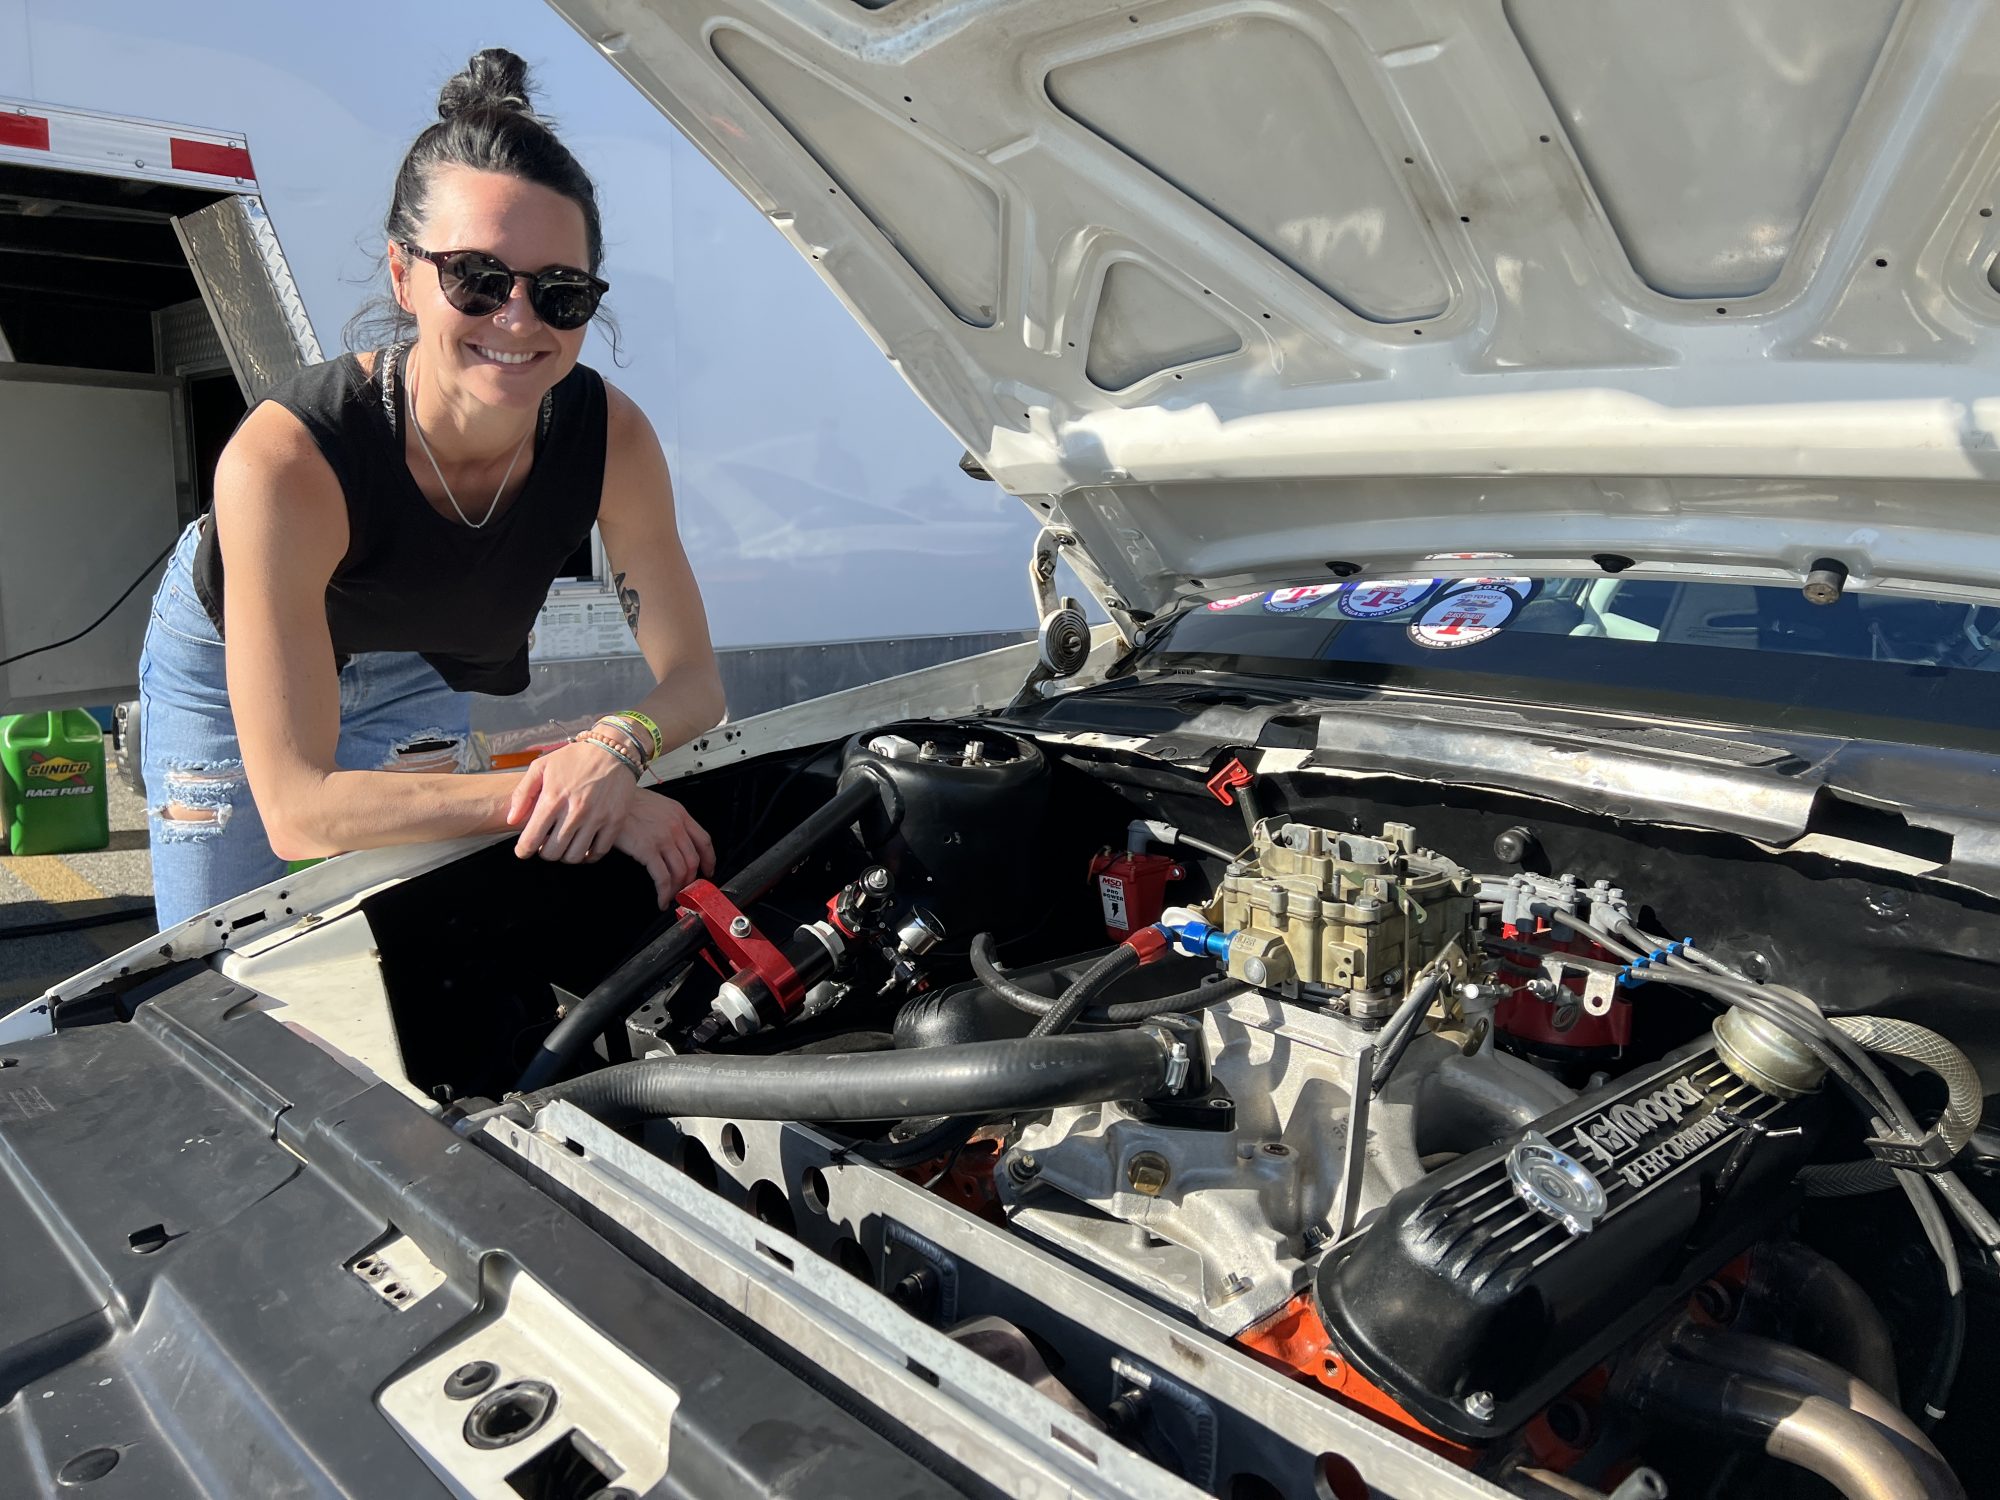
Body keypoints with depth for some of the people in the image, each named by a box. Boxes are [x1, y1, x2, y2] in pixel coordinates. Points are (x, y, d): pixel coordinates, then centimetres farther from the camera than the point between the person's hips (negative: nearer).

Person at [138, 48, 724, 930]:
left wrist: (616, 746, -46)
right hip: (227, 656, -3)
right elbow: (297, 810, -41)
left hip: (415, 669, 3)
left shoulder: (610, 438, -31)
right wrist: (539, 793, -49)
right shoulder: (284, 461, -42)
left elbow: (692, 679, -24)